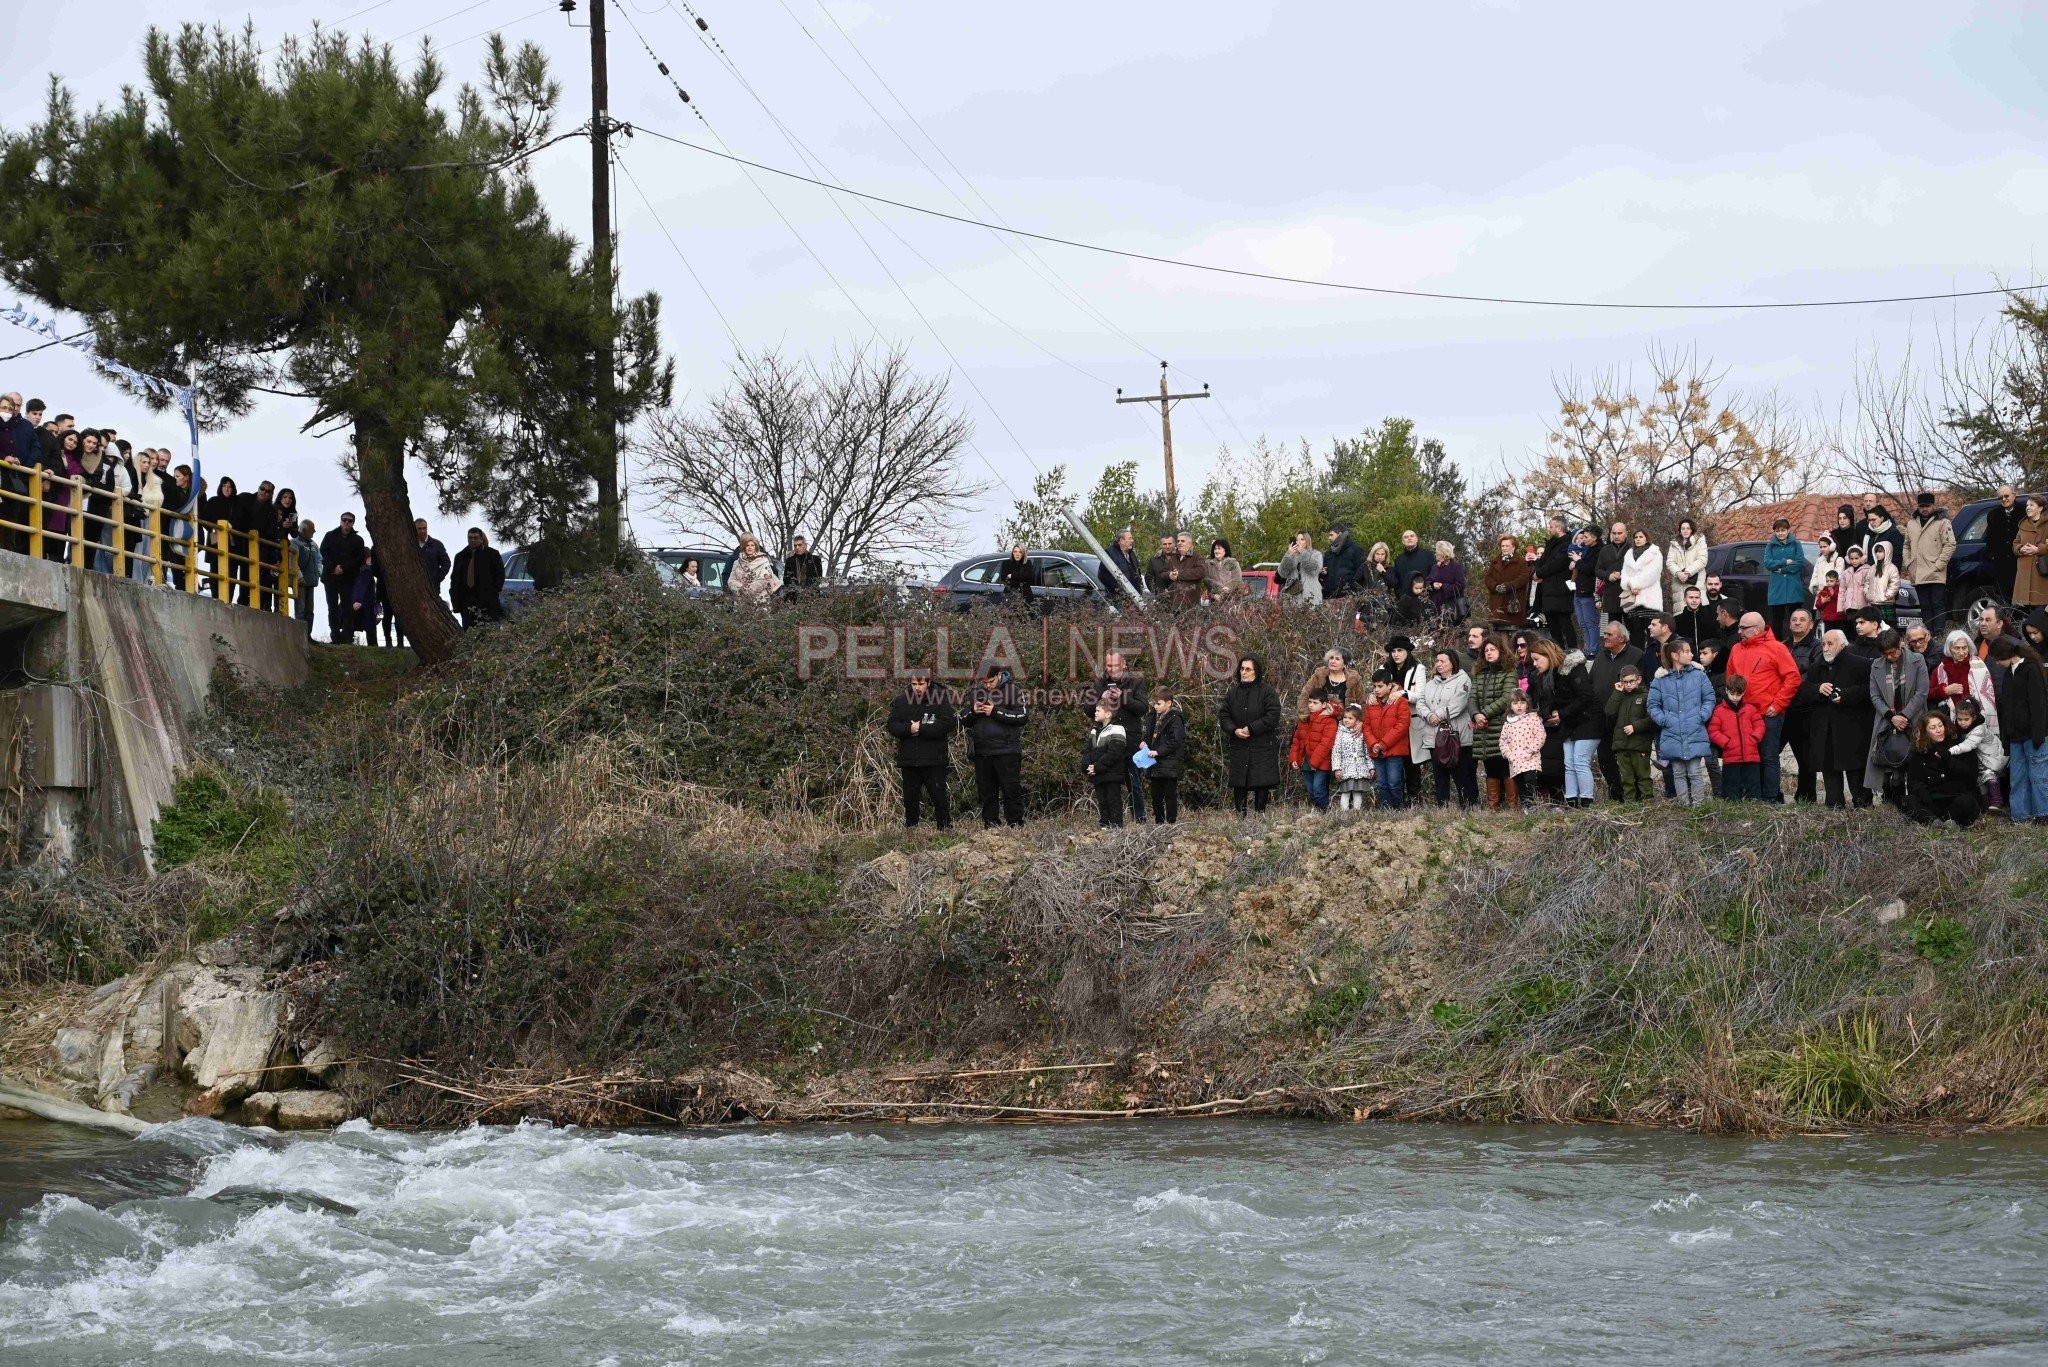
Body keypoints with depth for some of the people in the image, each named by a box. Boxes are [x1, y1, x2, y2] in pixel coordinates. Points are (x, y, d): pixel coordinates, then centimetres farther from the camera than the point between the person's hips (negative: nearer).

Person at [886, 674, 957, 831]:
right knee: (910, 798, 9)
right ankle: (910, 829, 17)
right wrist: (909, 729, -16)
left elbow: (948, 723, -12)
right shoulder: (901, 701, 7)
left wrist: (921, 729, -16)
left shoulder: (940, 699, -2)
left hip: (934, 759, -3)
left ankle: (946, 828, 3)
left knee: (939, 796, -3)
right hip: (908, 758, 3)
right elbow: (891, 726, 3)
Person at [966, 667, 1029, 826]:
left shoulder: (1013, 691, -3)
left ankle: (1016, 825, 0)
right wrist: (973, 712, -5)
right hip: (981, 752, 5)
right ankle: (989, 824, 13)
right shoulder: (975, 693, 12)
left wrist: (996, 712, -16)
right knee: (986, 793, 8)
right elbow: (966, 722, 18)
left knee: (1012, 791, -4)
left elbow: (1023, 717, -12)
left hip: (1007, 751, -5)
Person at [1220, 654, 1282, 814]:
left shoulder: (1267, 691, -1)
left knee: (1262, 787, -3)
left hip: (1262, 747, -3)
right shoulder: (1232, 692, 11)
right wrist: (1234, 730, -11)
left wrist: (1251, 729, -14)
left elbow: (1273, 717, -10)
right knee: (1238, 786, 2)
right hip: (1238, 749, 3)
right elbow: (1223, 715, 8)